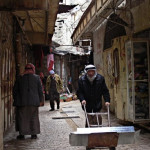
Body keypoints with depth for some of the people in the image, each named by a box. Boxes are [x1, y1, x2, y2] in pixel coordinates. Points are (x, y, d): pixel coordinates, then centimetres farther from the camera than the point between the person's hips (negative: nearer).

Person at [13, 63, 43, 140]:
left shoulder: (20, 78, 2)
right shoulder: (37, 77, 1)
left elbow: (15, 90, 6)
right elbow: (40, 90, 2)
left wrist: (16, 99, 16)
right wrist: (40, 100, 12)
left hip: (22, 102, 0)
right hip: (33, 102, 0)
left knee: (22, 117, 8)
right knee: (34, 117, 11)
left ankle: (22, 134, 7)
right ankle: (34, 134, 13)